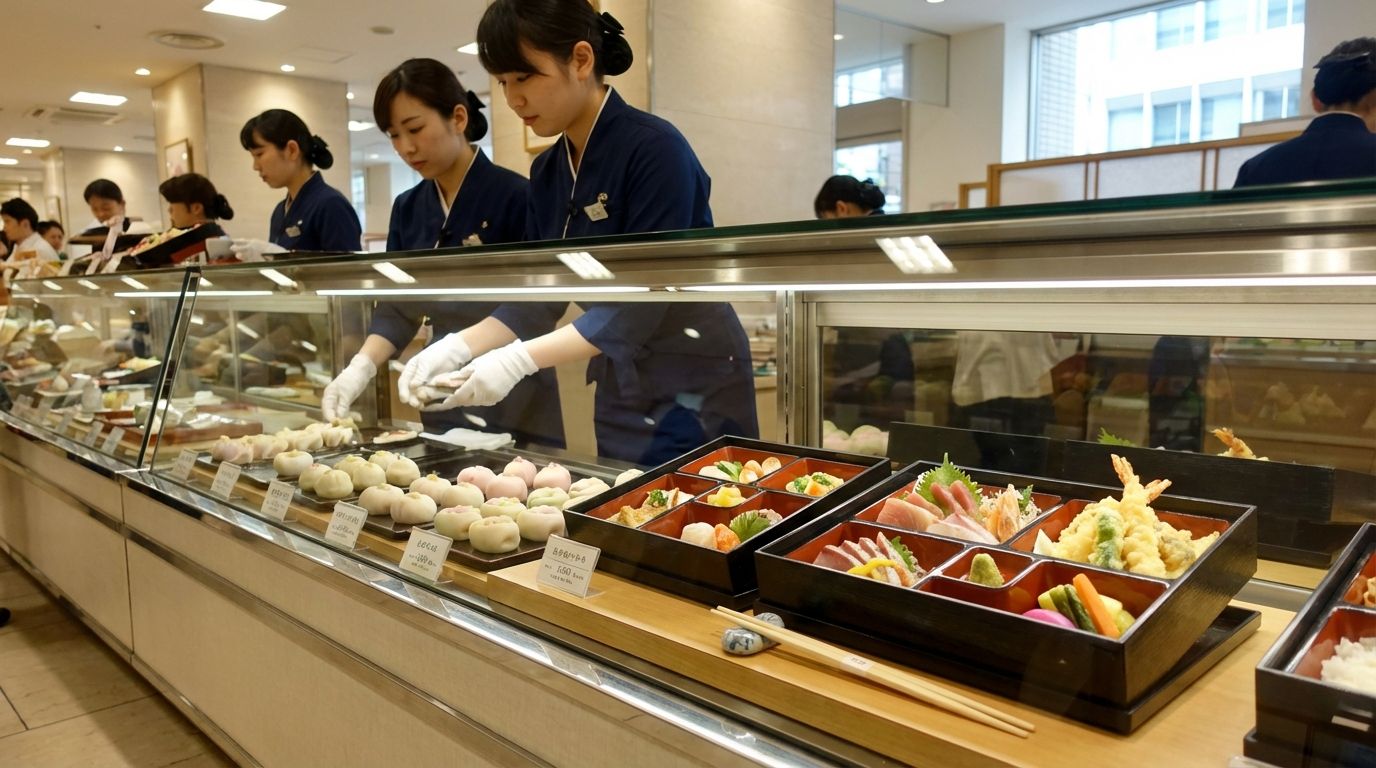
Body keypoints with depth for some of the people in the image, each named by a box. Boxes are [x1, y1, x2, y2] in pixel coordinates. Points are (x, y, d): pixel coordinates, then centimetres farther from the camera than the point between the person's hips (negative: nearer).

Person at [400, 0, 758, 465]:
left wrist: (520, 360, -27)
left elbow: (642, 302, -23)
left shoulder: (655, 150, -19)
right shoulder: (547, 172, 4)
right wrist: (456, 349, -9)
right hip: (620, 386, 7)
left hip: (693, 385, -7)